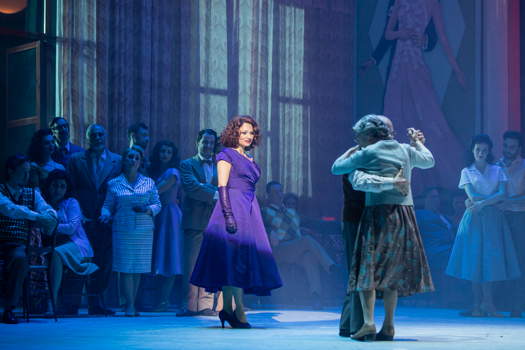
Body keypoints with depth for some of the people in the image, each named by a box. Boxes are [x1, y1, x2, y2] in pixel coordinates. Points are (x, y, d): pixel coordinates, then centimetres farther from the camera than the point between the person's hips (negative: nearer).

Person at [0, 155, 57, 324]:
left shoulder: (33, 194, 18)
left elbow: (47, 209, 4)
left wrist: (49, 216, -21)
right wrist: (37, 216, -25)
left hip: (18, 245, 2)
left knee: (20, 258, -31)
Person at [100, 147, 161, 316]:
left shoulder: (149, 183, 10)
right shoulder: (114, 184, 9)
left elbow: (157, 205, 10)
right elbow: (108, 205, 10)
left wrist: (147, 210, -10)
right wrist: (105, 215, -11)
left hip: (144, 231, 1)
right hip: (122, 231, -1)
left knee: (138, 268, 1)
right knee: (126, 268, -7)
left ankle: (131, 304, 9)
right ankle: (130, 305, -4)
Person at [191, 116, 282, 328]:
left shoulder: (249, 159, 20)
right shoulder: (227, 155, -3)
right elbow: (222, 187, -10)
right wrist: (229, 215, -20)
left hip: (249, 211, 8)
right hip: (233, 207, -8)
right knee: (235, 257, -10)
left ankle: (227, 309, 8)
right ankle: (239, 312, -12)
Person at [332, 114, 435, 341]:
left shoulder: (366, 154, -4)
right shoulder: (406, 150, 12)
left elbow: (336, 168, 4)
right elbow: (429, 161, 30)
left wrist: (351, 151, 21)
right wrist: (418, 142, 46)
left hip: (378, 213, -5)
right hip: (404, 214, 5)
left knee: (367, 270, -1)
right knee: (392, 272, 12)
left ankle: (368, 322, -14)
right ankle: (388, 326, 10)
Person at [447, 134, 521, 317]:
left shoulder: (497, 170, 11)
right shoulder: (467, 171, 9)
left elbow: (503, 194, -3)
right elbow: (472, 196, -4)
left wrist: (483, 203, -13)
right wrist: (494, 198, -4)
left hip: (492, 219, 1)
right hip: (474, 218, -1)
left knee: (490, 258, -5)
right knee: (475, 260, -4)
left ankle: (485, 303, -4)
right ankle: (479, 304, -2)